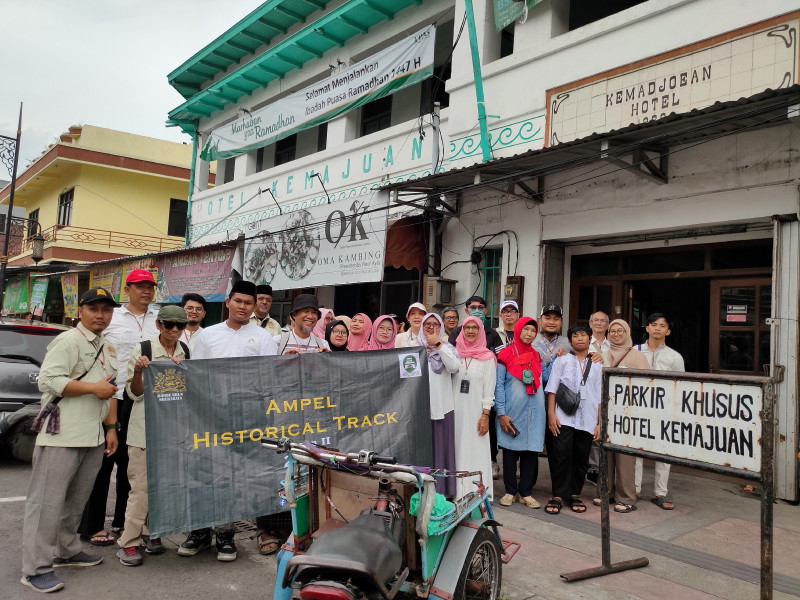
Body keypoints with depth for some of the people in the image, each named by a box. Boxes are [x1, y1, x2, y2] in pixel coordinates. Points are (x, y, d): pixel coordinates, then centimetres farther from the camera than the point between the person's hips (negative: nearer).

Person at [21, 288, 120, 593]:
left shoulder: (108, 349, 18)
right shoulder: (68, 341, -8)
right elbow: (48, 380, -18)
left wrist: (111, 428, 17)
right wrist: (93, 387, -15)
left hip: (93, 438, 8)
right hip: (61, 435, -8)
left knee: (76, 500, 16)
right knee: (47, 502, -3)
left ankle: (67, 551, 29)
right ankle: (36, 569, 3)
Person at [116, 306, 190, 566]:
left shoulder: (186, 352, 4)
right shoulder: (143, 350, -6)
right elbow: (134, 393, -3)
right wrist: (138, 372, -22)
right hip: (145, 427, -4)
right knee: (142, 485, -4)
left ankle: (151, 533, 24)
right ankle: (128, 542, 6)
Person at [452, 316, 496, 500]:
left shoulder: (487, 357, 0)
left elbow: (489, 389, -2)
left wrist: (485, 416, -7)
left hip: (475, 412, -3)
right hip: (455, 411, 3)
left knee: (476, 452, -2)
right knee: (457, 449, 5)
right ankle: (457, 492, 14)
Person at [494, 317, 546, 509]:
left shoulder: (536, 356, 13)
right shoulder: (506, 355, -2)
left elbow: (543, 379, 13)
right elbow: (499, 385, -5)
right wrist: (501, 413, -11)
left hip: (534, 412, 4)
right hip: (512, 412, -4)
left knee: (531, 452, 5)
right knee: (510, 452, 4)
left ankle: (526, 492, 16)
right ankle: (510, 491, 17)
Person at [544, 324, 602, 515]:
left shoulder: (597, 365, 12)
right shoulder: (562, 360, 7)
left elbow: (600, 396, 11)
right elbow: (552, 389, 3)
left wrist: (600, 422, 7)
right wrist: (551, 415, -6)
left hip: (587, 420, 2)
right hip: (564, 418, -2)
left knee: (581, 458, 7)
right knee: (561, 455, -7)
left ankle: (575, 494, 21)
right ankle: (558, 495, 4)